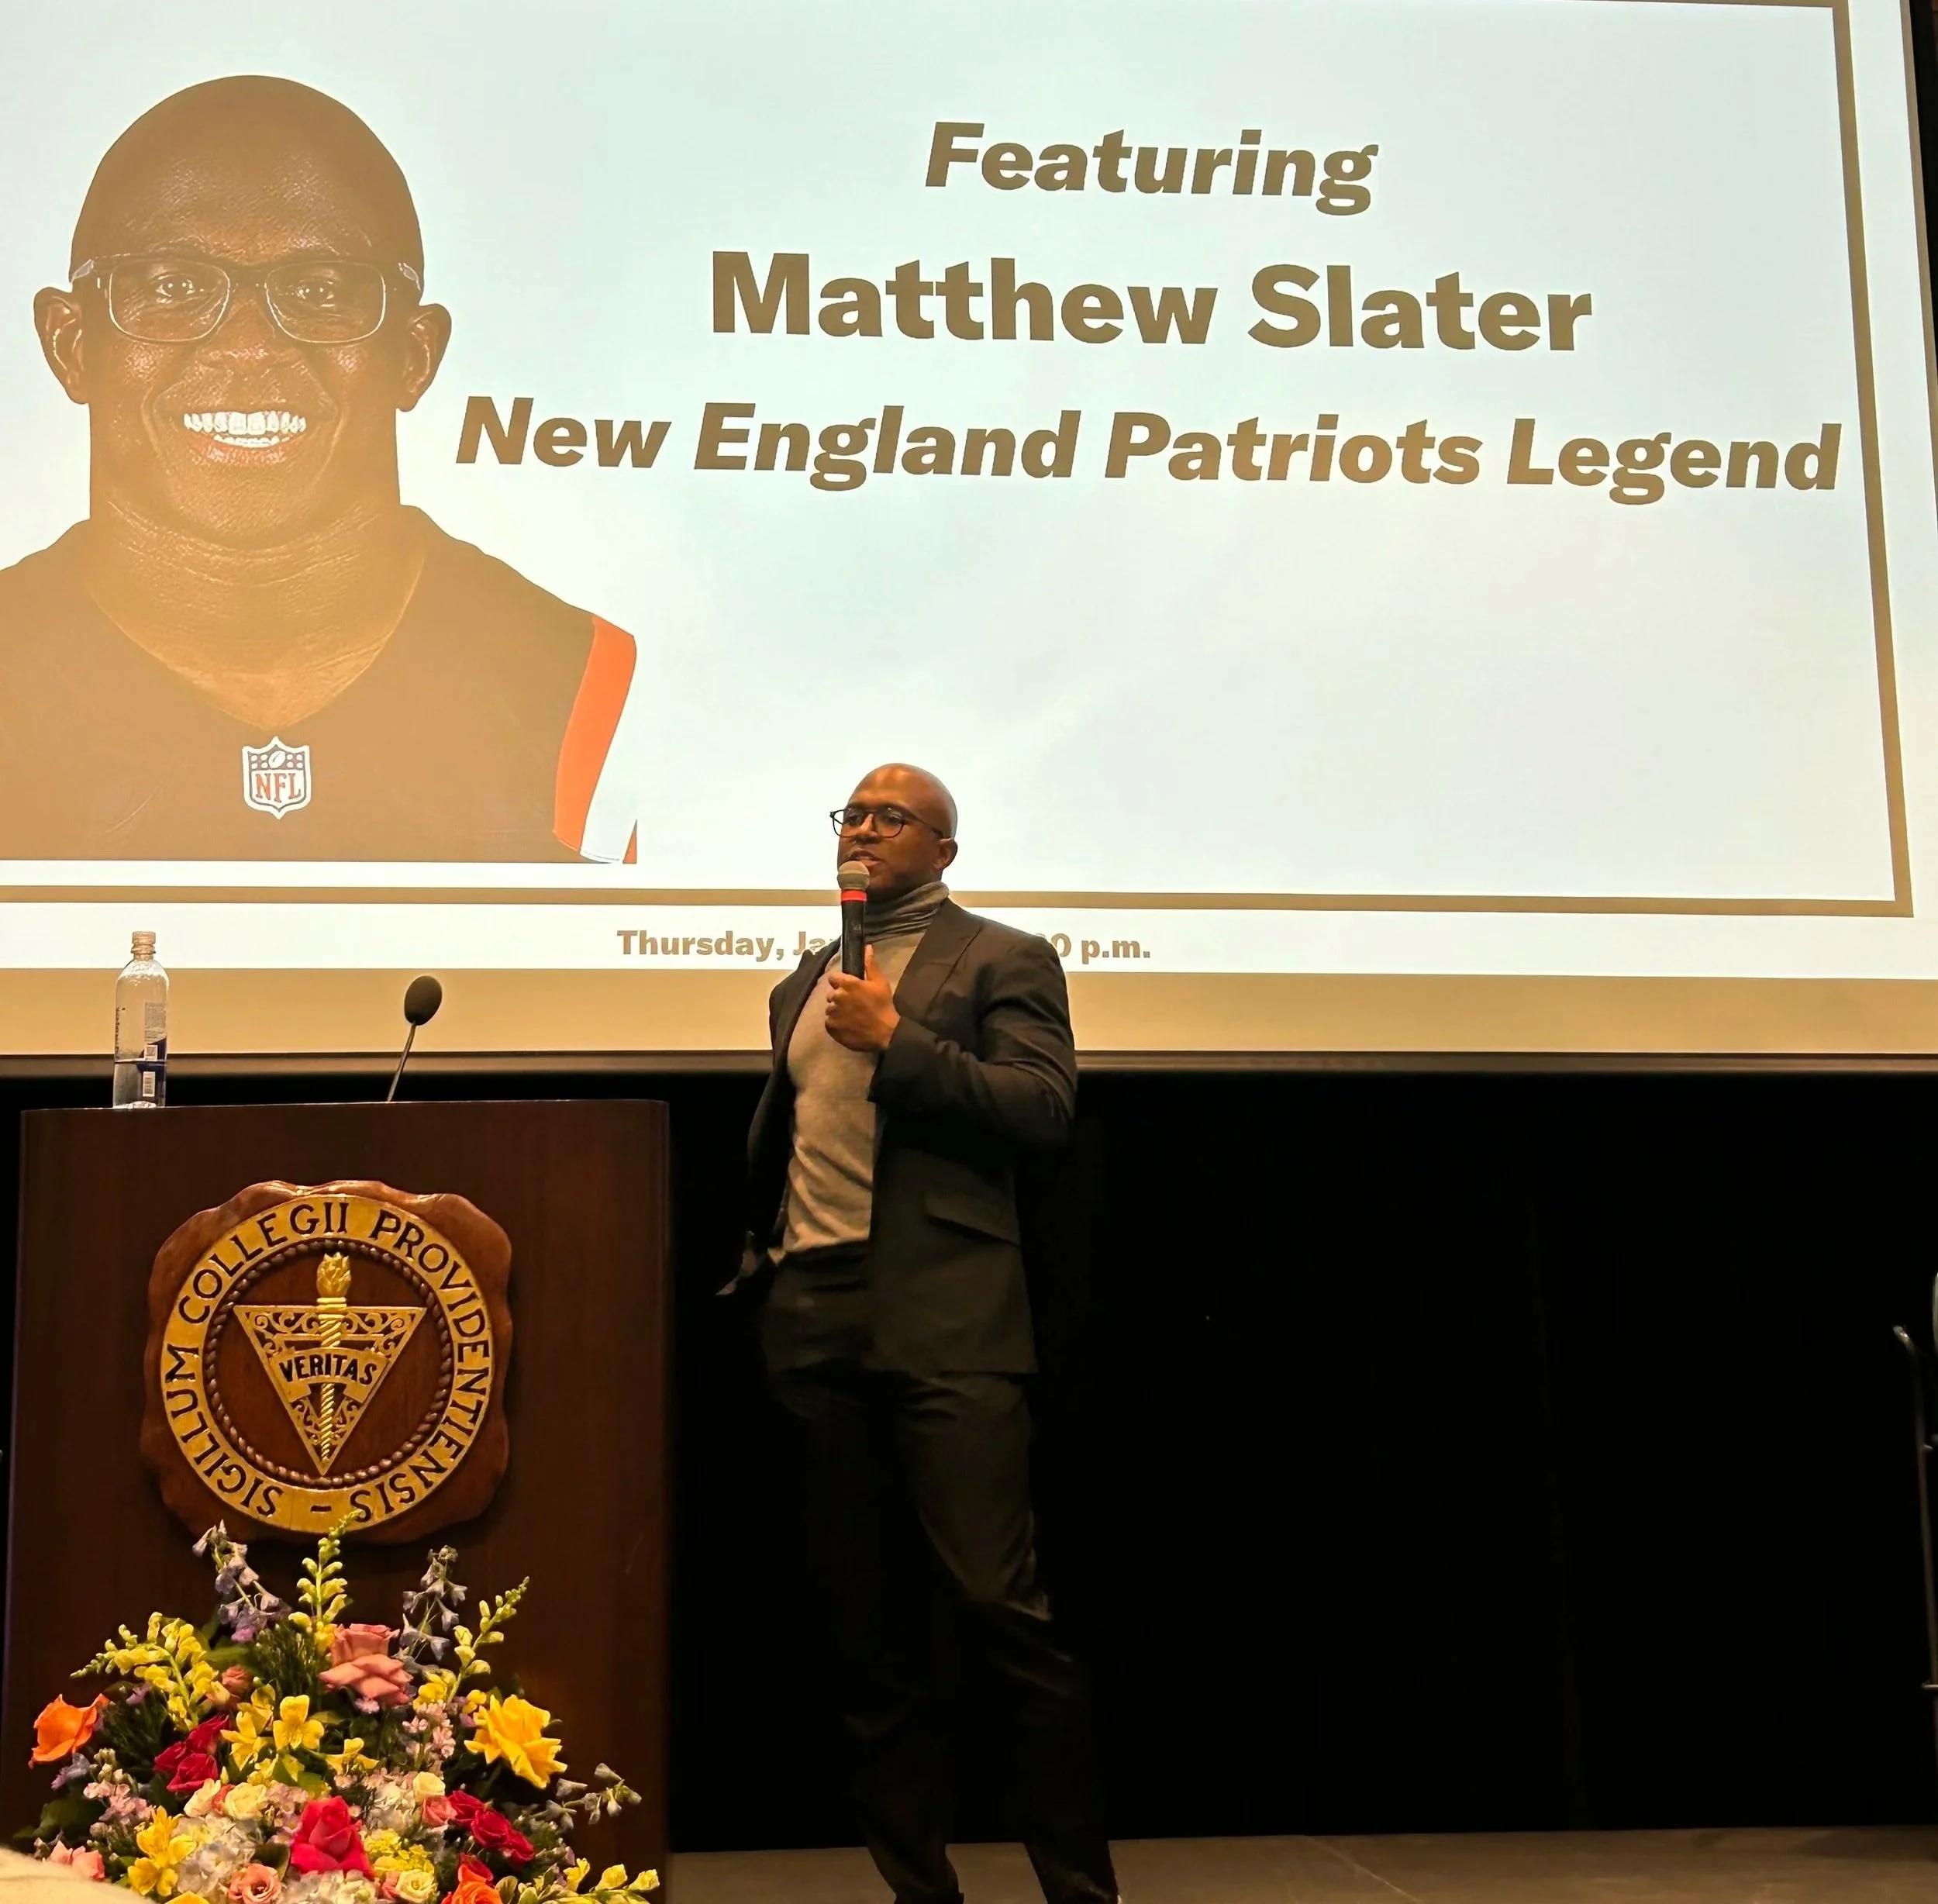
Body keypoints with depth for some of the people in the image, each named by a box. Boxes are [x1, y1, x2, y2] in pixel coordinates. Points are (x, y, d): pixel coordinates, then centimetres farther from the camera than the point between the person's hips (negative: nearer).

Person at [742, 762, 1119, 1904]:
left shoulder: (1003, 961, 4)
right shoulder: (803, 985, 22)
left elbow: (1045, 1106, -10)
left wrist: (896, 1043, -13)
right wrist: (760, 1251, 18)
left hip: (944, 1320, -6)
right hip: (816, 1323, 6)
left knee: (1000, 1605, -11)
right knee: (869, 1628, 7)